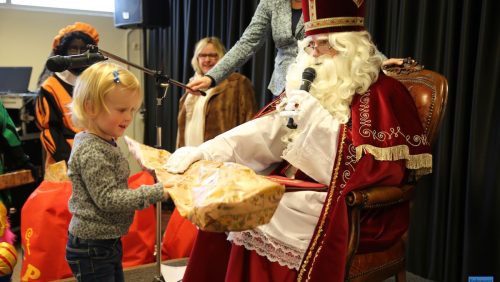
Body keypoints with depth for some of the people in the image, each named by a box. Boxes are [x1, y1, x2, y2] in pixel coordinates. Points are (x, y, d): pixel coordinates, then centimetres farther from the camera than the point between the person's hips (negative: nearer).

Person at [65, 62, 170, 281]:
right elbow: (107, 199, -25)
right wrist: (155, 192, -25)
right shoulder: (91, 152, -23)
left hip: (107, 241, 10)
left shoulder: (103, 143, 7)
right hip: (92, 246, -10)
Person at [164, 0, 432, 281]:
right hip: (301, 189, 7)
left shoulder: (383, 93, -8)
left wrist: (314, 116, -21)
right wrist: (202, 151, -7)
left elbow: (356, 166, -19)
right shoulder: (312, 86, 12)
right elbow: (265, 130, 4)